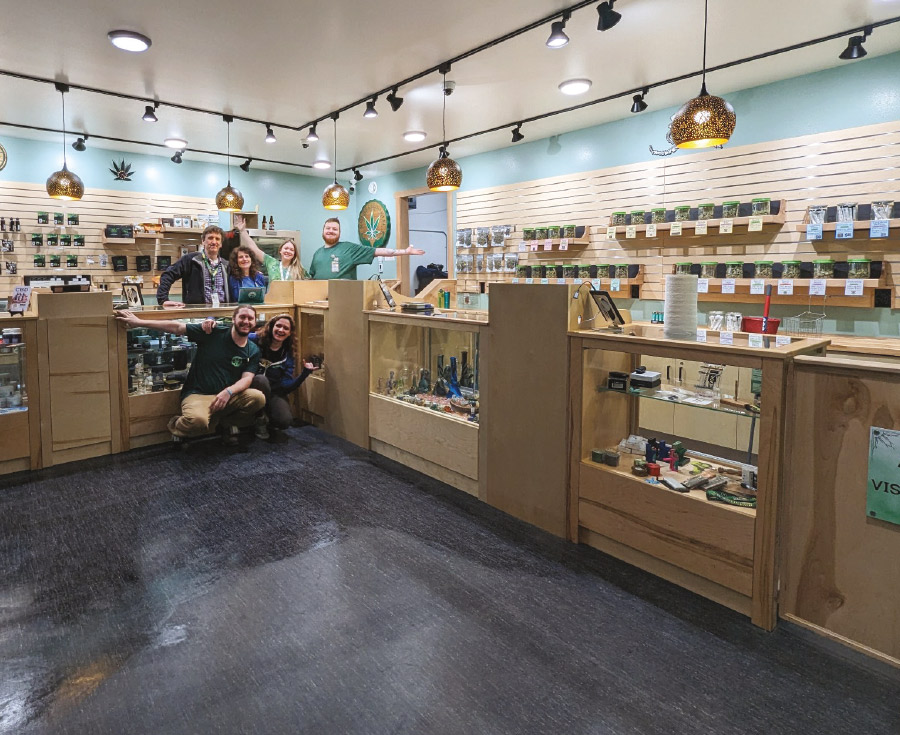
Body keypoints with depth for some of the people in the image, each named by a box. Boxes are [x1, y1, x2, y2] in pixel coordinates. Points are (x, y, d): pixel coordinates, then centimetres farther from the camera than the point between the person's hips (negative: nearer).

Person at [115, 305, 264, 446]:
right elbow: (176, 327, -2)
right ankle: (175, 425, 4)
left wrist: (228, 391, -25)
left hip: (227, 396, 3)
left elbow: (247, 378, -4)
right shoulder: (213, 333, -2)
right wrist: (139, 322, -5)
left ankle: (227, 421, 6)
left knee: (258, 398, -26)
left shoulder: (253, 351, 6)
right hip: (197, 394, -3)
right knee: (197, 421, -37)